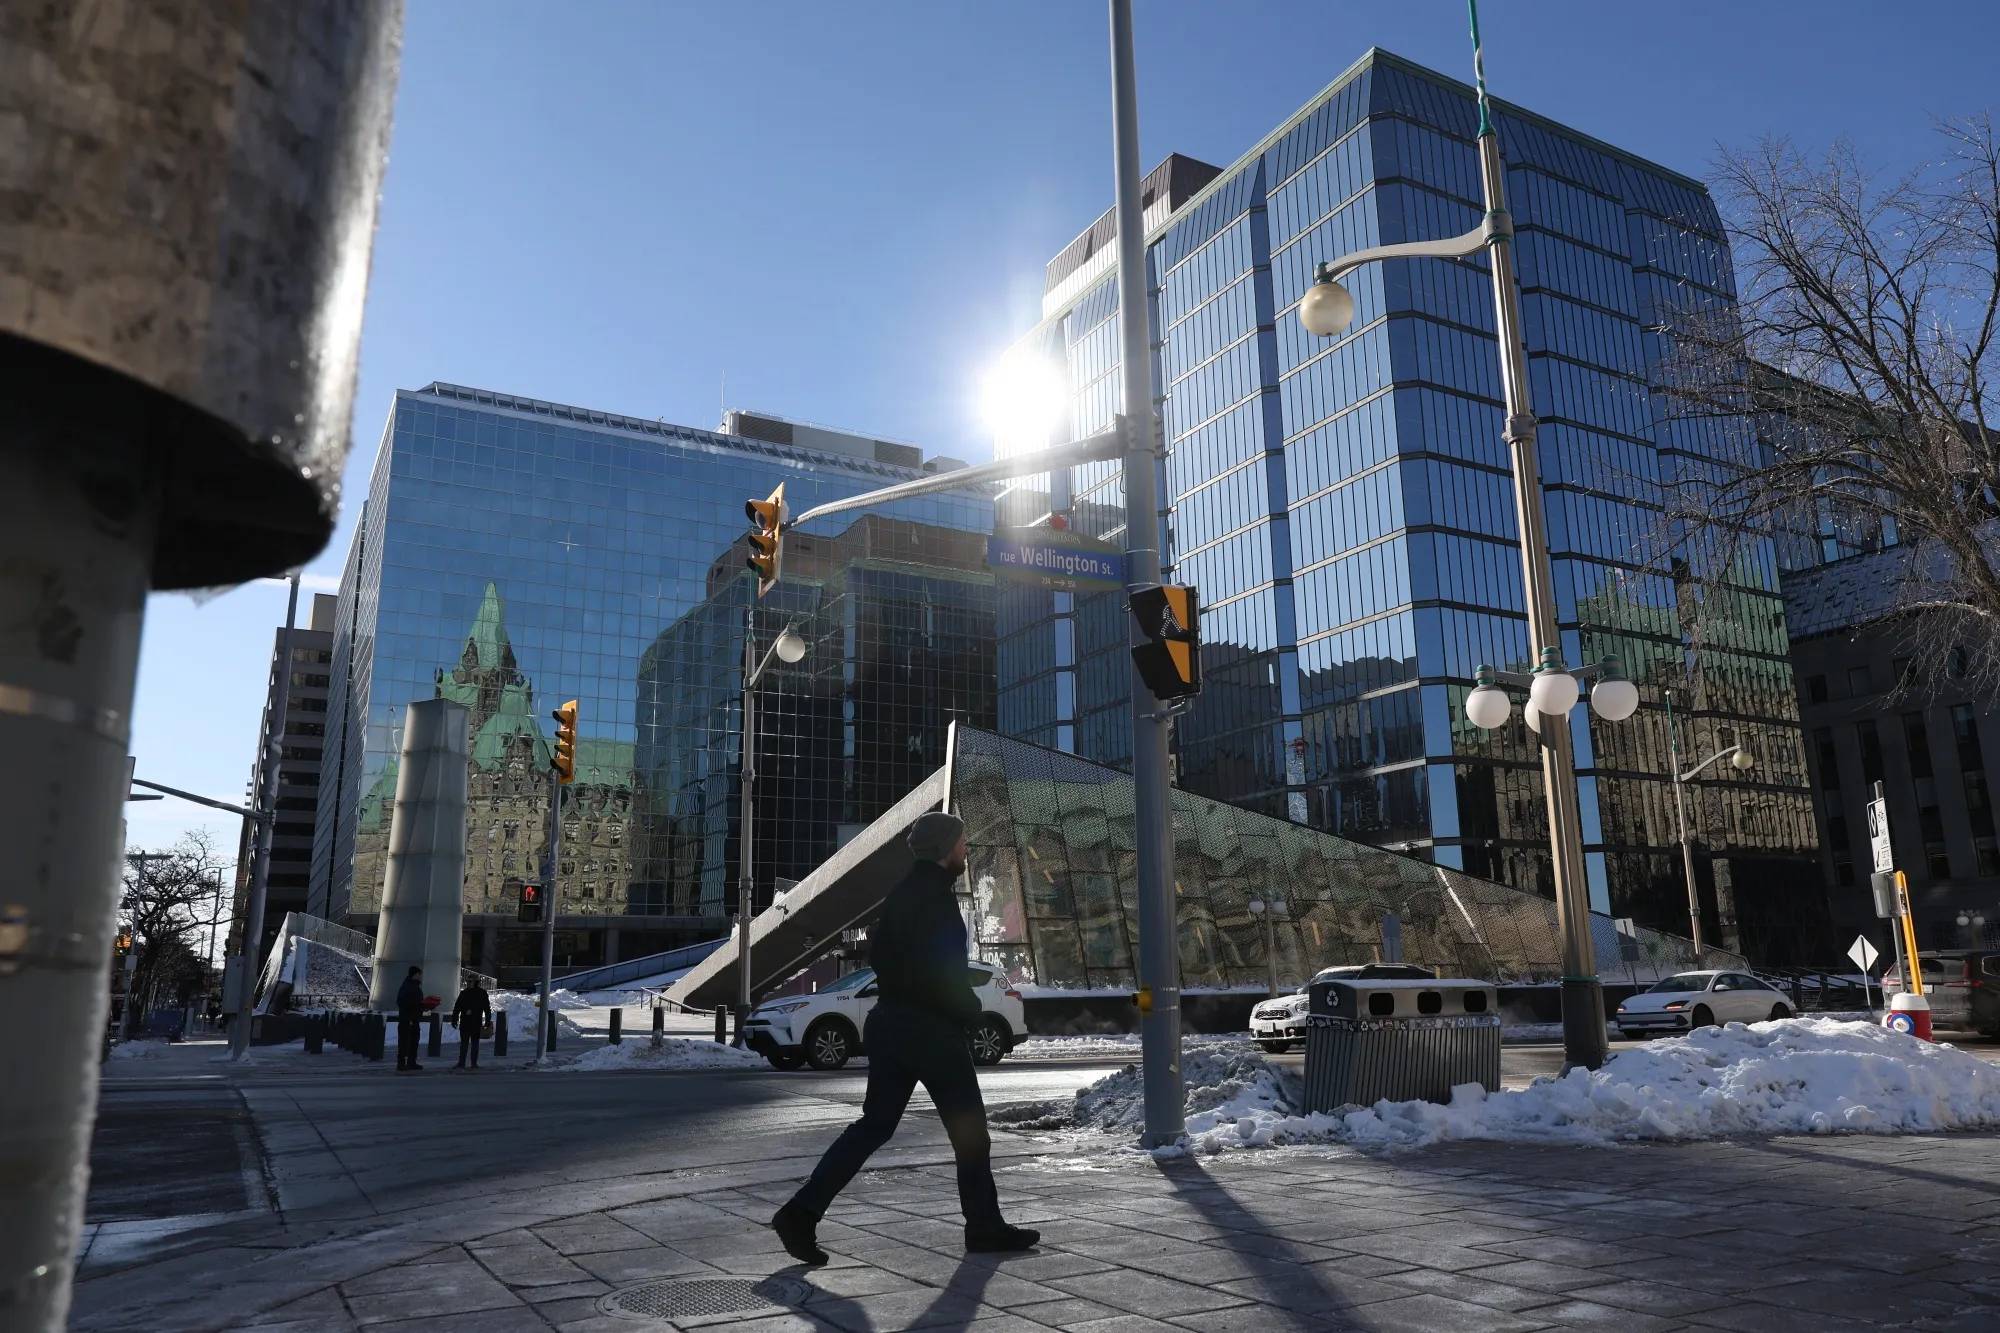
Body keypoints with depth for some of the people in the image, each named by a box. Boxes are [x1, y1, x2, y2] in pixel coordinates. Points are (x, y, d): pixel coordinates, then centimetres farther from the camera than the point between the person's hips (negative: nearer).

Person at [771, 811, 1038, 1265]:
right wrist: (969, 1008, -9)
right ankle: (985, 1228, 15)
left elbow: (879, 951, 21)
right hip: (931, 1028, -9)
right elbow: (942, 969, -23)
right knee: (969, 1128, 5)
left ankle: (801, 1213, 5)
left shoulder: (903, 892, 15)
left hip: (890, 1021, 9)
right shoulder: (935, 895, -15)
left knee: (874, 1125, 10)